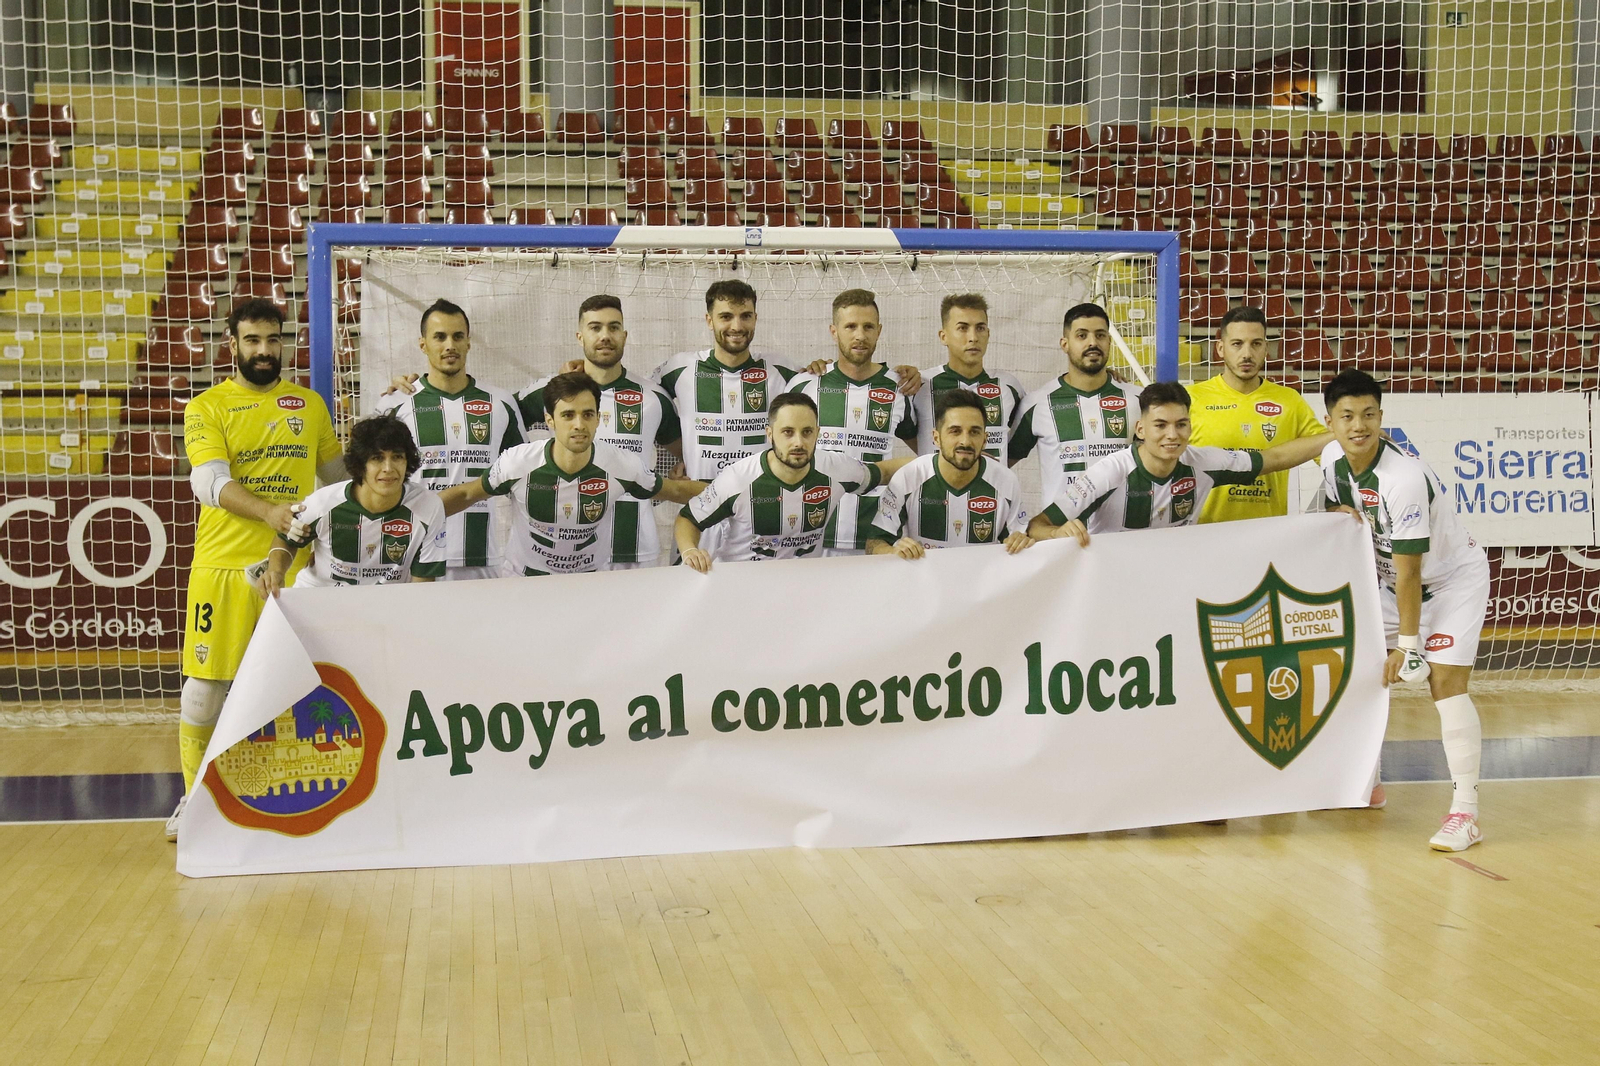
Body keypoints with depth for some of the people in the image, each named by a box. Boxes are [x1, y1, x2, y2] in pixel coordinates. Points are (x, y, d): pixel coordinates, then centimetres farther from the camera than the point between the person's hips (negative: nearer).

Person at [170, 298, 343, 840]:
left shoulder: (310, 404, 11)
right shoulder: (207, 407, 1)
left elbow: (336, 472, 25)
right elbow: (210, 483, -14)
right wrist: (269, 511, -29)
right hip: (222, 565, -2)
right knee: (205, 682, 0)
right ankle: (195, 794, 15)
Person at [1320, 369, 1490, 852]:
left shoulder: (1405, 479, -33)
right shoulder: (1333, 459, -11)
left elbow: (1409, 573, -28)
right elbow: (1338, 516, 11)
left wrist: (1407, 643, -22)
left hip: (1453, 579, -8)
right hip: (1390, 579, 8)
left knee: (1445, 682, -18)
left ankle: (1465, 813, -16)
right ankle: (1366, 785, 23)